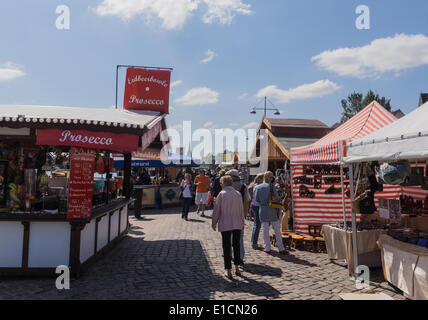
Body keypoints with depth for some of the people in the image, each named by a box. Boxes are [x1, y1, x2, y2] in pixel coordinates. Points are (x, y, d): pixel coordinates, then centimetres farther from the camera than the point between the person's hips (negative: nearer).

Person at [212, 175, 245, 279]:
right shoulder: (238, 194, 1)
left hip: (225, 225, -3)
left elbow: (216, 210, -6)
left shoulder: (221, 194, -7)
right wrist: (242, 222, 16)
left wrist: (214, 223, 5)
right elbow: (241, 210, 5)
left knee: (226, 247, 5)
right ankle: (237, 268, 22)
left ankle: (228, 271, 7)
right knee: (236, 245, 16)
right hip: (237, 224, 3)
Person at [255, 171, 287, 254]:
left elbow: (257, 199, 2)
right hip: (272, 210, -2)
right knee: (277, 229, 5)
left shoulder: (258, 187, 3)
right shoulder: (271, 186, -7)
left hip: (263, 209, 3)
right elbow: (276, 197, -14)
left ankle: (267, 248, 10)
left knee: (265, 229, 7)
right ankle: (281, 248, 7)